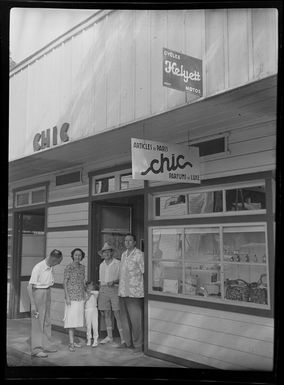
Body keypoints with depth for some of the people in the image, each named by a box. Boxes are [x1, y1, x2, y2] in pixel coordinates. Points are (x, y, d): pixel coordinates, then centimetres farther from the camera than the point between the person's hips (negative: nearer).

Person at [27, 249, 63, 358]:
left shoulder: (50, 268, 2)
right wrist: (33, 304, -22)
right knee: (37, 322, -2)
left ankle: (46, 346, 23)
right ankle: (36, 349, 5)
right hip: (38, 293, -8)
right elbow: (29, 287, -21)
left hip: (47, 293, 8)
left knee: (46, 321, 13)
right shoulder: (38, 268, -21)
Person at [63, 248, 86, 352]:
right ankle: (71, 343, -7)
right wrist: (67, 297, -16)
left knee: (75, 319, 10)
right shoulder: (69, 267, -9)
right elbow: (65, 282, -10)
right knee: (71, 318, -7)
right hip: (71, 297, -6)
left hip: (80, 297, 6)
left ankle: (72, 341, 17)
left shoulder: (82, 267, 9)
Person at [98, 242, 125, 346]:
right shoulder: (102, 265, 14)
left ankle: (123, 338, -2)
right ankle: (109, 337, 16)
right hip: (104, 290, 5)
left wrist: (114, 281, -21)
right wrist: (100, 293, 16)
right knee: (106, 314, 7)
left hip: (115, 289, -5)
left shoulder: (118, 263, -4)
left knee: (117, 314, -7)